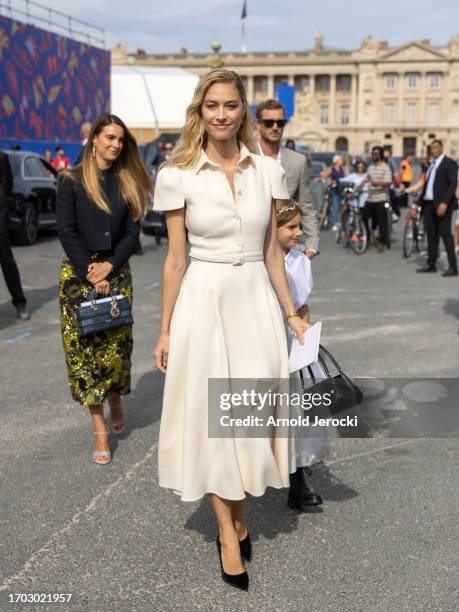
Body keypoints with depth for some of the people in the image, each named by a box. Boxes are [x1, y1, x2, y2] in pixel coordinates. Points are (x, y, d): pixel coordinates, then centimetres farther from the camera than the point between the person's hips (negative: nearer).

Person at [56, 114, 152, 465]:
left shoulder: (128, 183, 9)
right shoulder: (72, 181, 1)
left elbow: (133, 232, 4)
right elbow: (67, 232, -5)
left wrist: (108, 266, -11)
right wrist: (91, 274, -13)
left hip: (116, 273, 2)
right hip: (79, 274, -2)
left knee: (117, 345, 0)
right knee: (85, 348, -4)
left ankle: (116, 404, 29)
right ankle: (100, 432, 2)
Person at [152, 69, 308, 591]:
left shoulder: (267, 171, 3)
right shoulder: (178, 176, -4)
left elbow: (271, 252, 9)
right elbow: (175, 258, -1)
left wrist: (290, 313, 9)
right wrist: (165, 331, 0)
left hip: (255, 298, 3)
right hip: (203, 299, -2)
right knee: (212, 411, 5)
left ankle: (238, 513, 30)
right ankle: (228, 530, 20)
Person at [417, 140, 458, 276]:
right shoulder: (431, 165, 19)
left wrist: (444, 203, -23)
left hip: (441, 205, -8)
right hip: (429, 203, 8)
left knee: (445, 233, -9)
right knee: (431, 234, 10)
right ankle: (431, 264, 16)